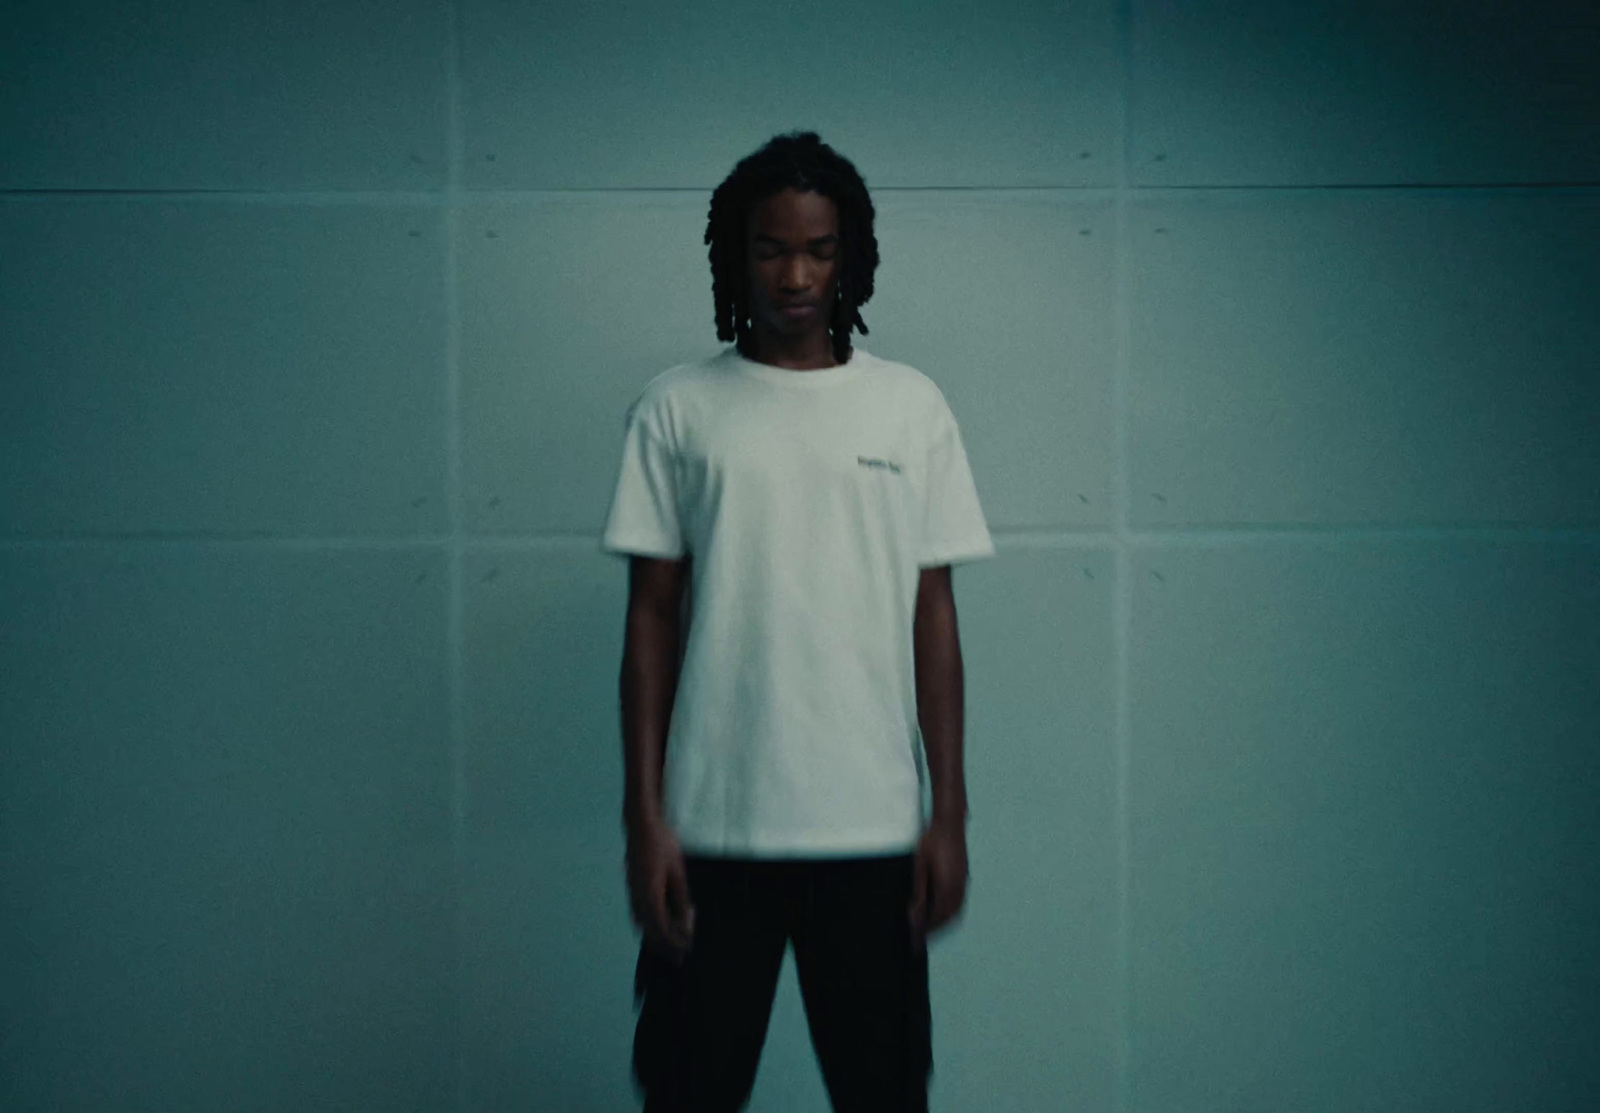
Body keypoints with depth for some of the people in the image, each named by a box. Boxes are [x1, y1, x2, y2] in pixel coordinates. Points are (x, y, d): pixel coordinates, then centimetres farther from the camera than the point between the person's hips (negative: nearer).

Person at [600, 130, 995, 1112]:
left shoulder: (912, 406, 5)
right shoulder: (677, 410, 3)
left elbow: (933, 616, 5)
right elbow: (653, 616, 3)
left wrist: (951, 812, 1)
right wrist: (644, 814, -3)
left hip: (873, 826, 1)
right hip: (713, 827, 0)